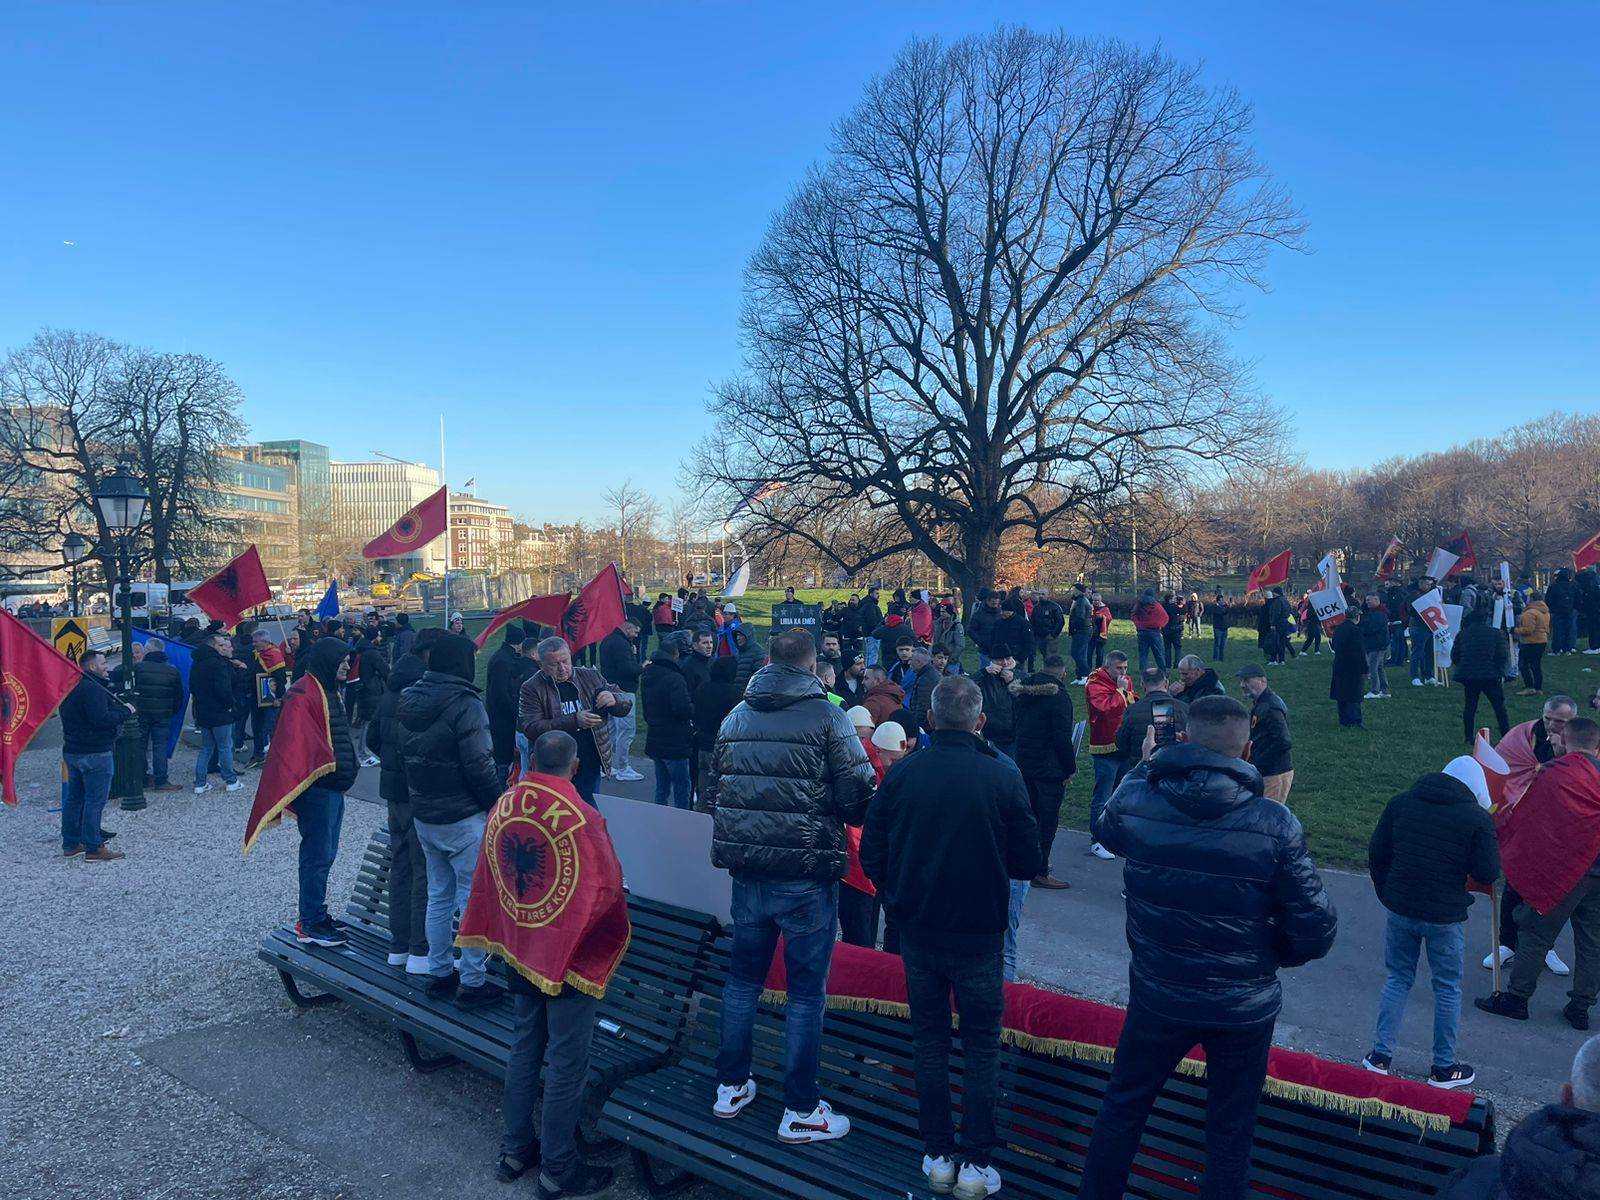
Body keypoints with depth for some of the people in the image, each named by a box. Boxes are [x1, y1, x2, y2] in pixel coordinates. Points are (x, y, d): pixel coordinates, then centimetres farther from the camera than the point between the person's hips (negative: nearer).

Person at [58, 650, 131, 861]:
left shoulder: (72, 687, 14)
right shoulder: (92, 689, -19)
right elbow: (101, 719, -27)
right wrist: (126, 711, -14)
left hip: (71, 750, 10)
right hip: (94, 753, -10)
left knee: (74, 798, 16)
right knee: (95, 800, -4)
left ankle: (70, 844, 24)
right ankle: (94, 849, -1)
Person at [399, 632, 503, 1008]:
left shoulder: (408, 701, 5)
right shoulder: (465, 704, -20)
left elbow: (406, 753, 12)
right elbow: (480, 766, -21)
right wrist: (498, 802, -9)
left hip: (423, 817, 8)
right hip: (463, 818, -8)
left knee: (438, 895, 19)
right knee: (473, 898, 2)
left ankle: (439, 973, 28)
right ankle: (472, 983, 8)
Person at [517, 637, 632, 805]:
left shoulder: (590, 677, 5)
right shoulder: (532, 688, -5)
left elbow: (626, 707, 9)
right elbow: (530, 728, -18)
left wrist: (614, 701, -16)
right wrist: (574, 721, -26)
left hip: (590, 766, 3)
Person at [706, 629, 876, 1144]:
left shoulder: (736, 716, 6)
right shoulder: (826, 716, -11)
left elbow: (713, 788, 12)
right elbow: (859, 796, -15)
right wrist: (829, 815, 6)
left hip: (746, 873, 5)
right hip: (806, 877, -5)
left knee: (743, 979, 19)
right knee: (806, 991, 6)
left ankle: (731, 1086, 31)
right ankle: (800, 1111, 14)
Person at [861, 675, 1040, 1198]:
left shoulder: (902, 773, -9)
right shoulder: (1003, 777, -13)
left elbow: (871, 852, -3)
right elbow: (1027, 862, -7)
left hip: (917, 932, 2)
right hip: (979, 934, -2)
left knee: (929, 1042, 16)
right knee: (981, 1046, 13)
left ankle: (938, 1156, 25)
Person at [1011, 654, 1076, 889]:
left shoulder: (1025, 689, 7)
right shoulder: (1058, 695, -16)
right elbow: (1062, 737, -17)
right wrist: (1070, 768, -10)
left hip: (1024, 762, 8)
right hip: (1049, 767, -8)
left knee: (1031, 815, 18)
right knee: (1047, 819, -1)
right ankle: (1040, 873, 2)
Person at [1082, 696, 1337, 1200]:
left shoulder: (1135, 803, -15)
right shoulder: (1275, 824, -19)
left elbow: (1105, 827, 11)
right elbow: (1315, 930, -14)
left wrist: (1144, 765, 21)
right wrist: (1270, 956, 6)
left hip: (1158, 999, 2)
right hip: (1245, 1007, -1)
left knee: (1122, 1108, 23)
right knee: (1230, 1132, 18)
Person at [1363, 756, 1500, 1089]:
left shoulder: (1402, 802, 2)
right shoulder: (1477, 817, -9)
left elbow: (1376, 853, 4)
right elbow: (1488, 873, -9)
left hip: (1400, 911, 3)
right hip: (1445, 918, -3)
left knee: (1398, 978, 15)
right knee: (1447, 988, 12)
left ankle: (1380, 1055, 17)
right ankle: (1444, 1067, 22)